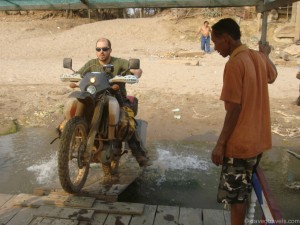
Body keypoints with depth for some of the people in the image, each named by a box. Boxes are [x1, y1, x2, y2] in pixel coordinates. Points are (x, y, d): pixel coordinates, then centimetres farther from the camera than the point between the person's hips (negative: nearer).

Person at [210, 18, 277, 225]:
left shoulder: (234, 64, -20)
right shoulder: (258, 58, 5)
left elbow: (235, 109, -21)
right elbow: (273, 76, 28)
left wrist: (220, 143, -15)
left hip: (239, 143, -9)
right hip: (258, 139, 9)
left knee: (235, 196, 6)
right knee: (242, 193, 22)